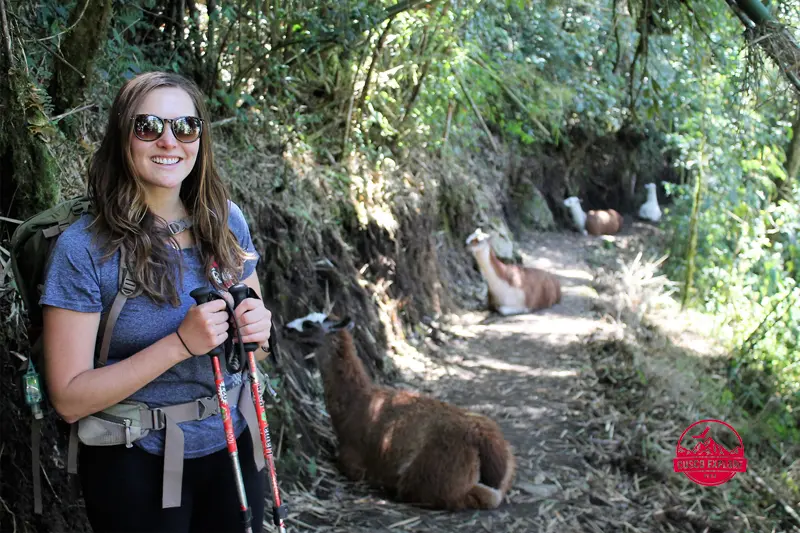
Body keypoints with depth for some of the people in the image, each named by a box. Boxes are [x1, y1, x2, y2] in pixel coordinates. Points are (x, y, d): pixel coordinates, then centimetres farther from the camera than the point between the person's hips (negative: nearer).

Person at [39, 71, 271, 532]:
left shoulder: (226, 221, -3)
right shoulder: (83, 248, -17)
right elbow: (69, 399, -18)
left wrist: (258, 330, -15)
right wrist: (180, 344, -27)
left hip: (233, 449, 4)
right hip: (138, 468, -4)